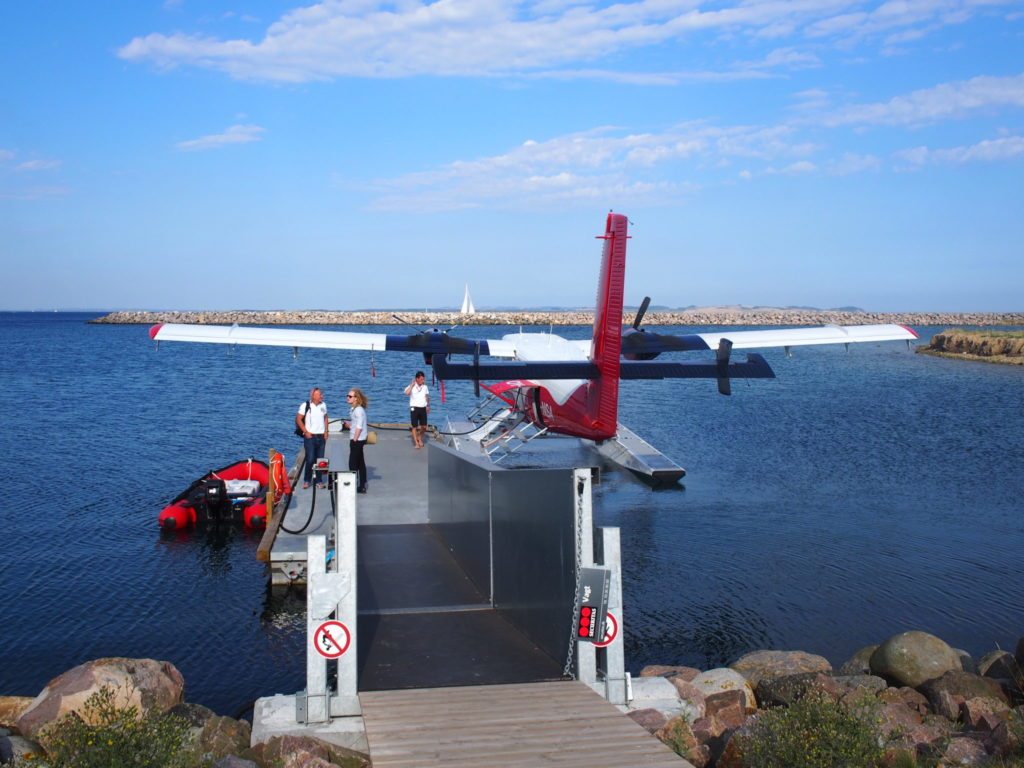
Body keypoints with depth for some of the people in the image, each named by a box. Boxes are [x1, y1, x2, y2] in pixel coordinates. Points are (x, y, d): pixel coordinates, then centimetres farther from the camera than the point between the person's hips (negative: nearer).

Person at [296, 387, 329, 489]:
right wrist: (306, 432, -9)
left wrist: (326, 431, 6)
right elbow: (298, 419, -6)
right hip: (310, 436, -4)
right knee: (310, 459, -7)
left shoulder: (323, 405, 7)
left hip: (321, 436, 4)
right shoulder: (305, 405, -8)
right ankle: (307, 480, 7)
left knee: (320, 459, 6)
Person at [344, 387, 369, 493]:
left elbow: (359, 427, -20)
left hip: (357, 440, -10)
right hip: (357, 440, 10)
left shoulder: (358, 410, -17)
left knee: (353, 464, -5)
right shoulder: (354, 409, 11)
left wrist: (354, 440, -18)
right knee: (360, 463, 13)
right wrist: (348, 424, 1)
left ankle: (353, 486, -2)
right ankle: (362, 486, 19)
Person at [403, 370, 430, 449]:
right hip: (414, 408, -4)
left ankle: (420, 438, 30)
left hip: (423, 408, 4)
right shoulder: (412, 386, -5)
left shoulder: (425, 387, 8)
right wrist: (412, 384, -17)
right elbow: (407, 392, -25)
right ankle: (416, 443, 6)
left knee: (424, 427, 4)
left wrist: (428, 406, 13)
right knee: (415, 427, -1)